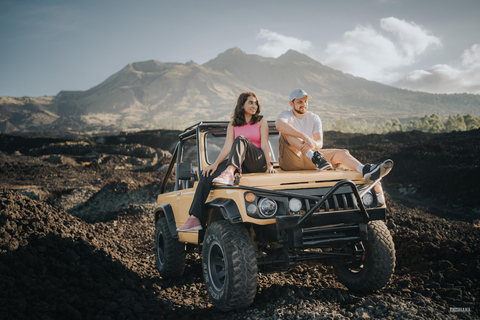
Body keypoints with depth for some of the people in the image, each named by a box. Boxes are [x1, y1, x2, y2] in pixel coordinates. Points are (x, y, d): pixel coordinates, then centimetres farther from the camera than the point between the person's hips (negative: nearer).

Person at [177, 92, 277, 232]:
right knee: (207, 174, -17)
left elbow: (264, 144, -2)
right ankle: (195, 218, -22)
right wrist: (215, 164, -11)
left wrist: (269, 165, -15)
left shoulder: (261, 121, 8)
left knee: (241, 139, -32)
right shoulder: (233, 124, 15)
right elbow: (227, 147, 3)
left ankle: (229, 173, -56)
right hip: (238, 163, 4)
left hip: (258, 162, -4)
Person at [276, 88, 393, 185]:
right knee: (286, 131, -28)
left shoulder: (314, 118, 11)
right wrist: (304, 136, -40)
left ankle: (366, 171, -36)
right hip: (289, 161, -4)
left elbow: (320, 143, -2)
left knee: (342, 154, -12)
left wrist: (313, 145, -29)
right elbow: (279, 124, -30)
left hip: (308, 161, 4)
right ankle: (314, 156, -39)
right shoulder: (286, 115, -2)